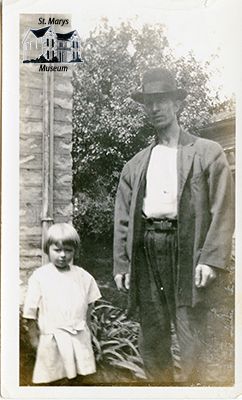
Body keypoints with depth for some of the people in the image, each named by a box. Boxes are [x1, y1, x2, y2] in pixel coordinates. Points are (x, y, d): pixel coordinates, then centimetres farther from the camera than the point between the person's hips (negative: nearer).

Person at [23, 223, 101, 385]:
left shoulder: (82, 276, -1)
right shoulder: (40, 276, -9)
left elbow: (89, 302, 10)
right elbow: (31, 310, -5)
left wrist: (85, 327, 9)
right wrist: (34, 336, -3)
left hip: (79, 336, 2)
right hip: (52, 337, -2)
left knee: (80, 376, 12)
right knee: (53, 380, 8)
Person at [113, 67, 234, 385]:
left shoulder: (208, 153, 5)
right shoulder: (135, 165, 17)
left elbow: (223, 210, -2)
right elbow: (122, 219, 15)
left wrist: (211, 259, -11)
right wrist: (121, 264, 7)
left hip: (187, 247, -4)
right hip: (146, 248, 4)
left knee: (190, 333, -4)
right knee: (151, 335, 9)